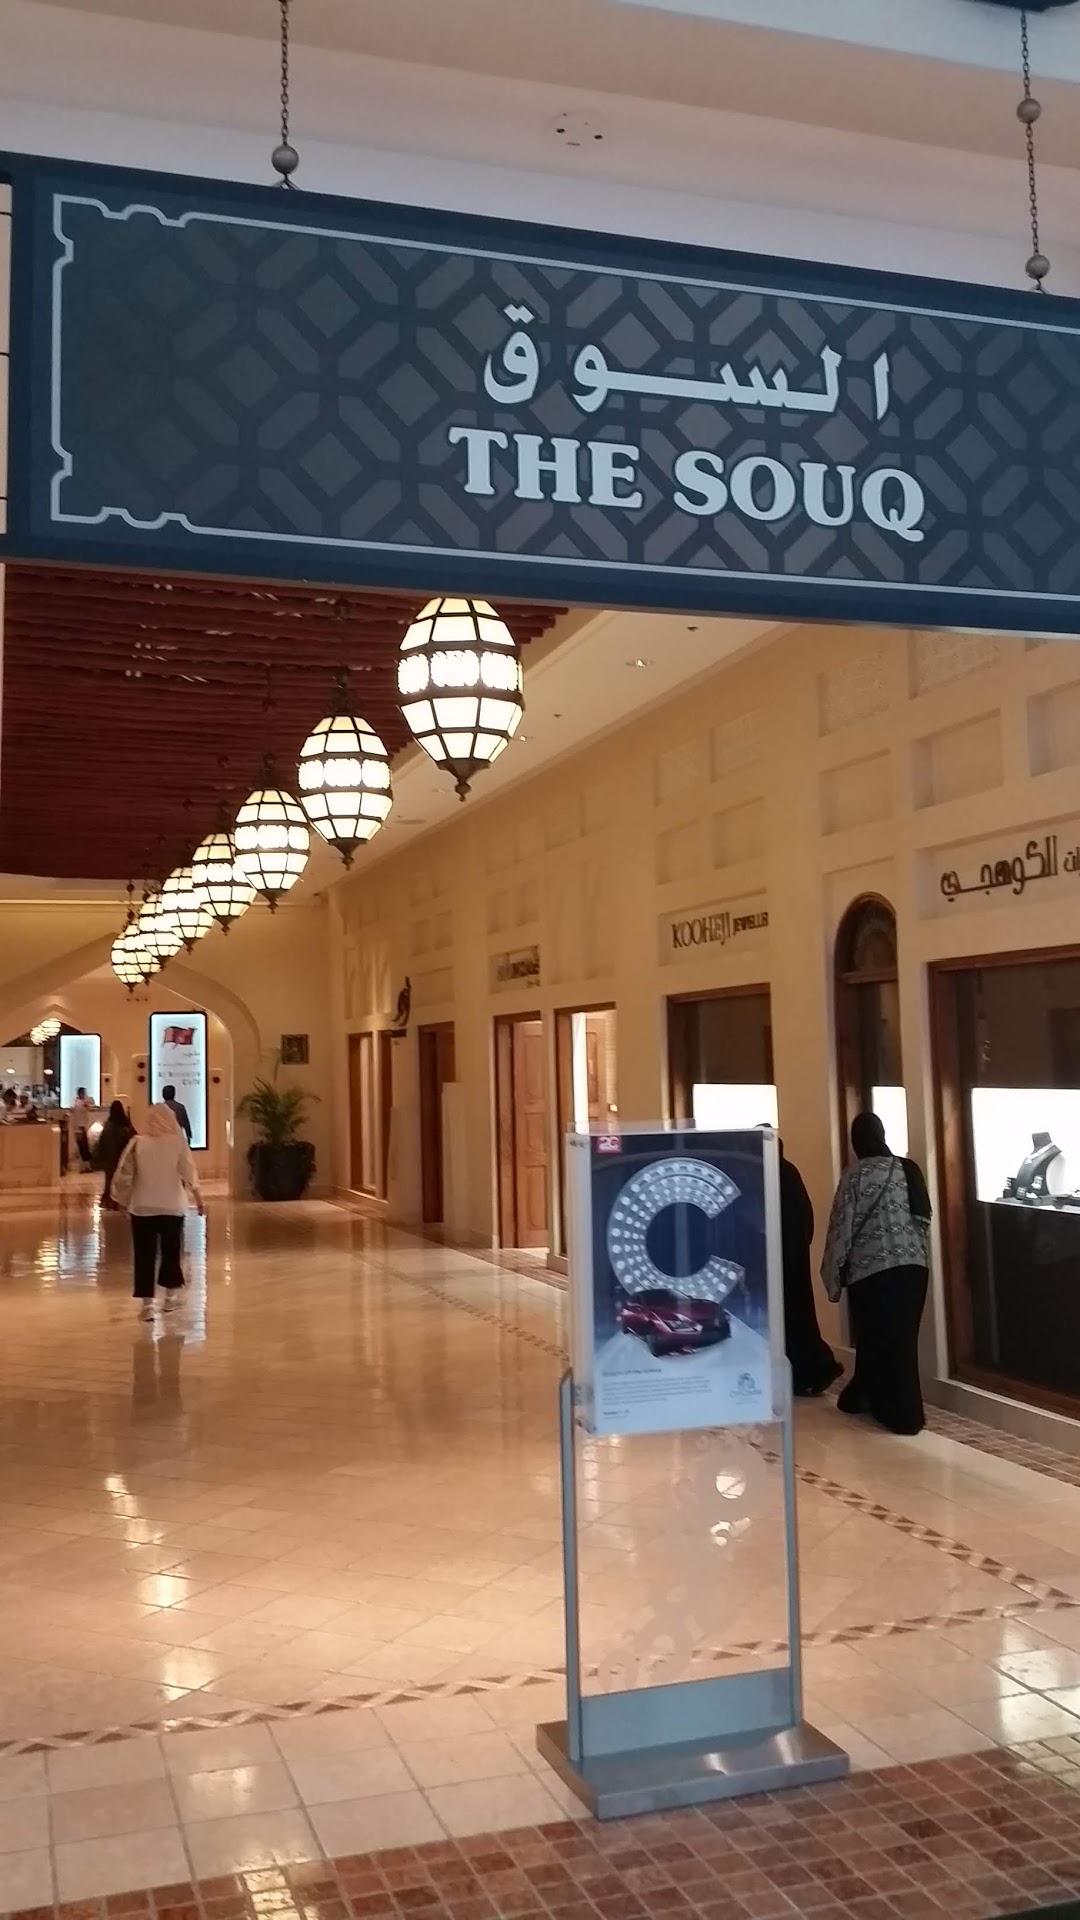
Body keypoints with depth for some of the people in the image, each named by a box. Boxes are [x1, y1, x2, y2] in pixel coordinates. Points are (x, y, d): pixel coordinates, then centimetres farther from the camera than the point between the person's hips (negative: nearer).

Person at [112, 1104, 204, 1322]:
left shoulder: (138, 1143, -4)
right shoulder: (177, 1142, -5)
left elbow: (123, 1175, -4)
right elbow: (189, 1174, -7)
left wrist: (124, 1199, 9)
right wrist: (198, 1198, 3)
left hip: (142, 1207, -1)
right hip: (172, 1206, 1)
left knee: (144, 1255, 3)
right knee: (171, 1252, 16)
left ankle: (146, 1303, -1)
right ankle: (170, 1296, 27)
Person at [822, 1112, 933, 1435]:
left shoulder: (855, 1175, -7)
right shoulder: (908, 1169, 4)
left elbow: (842, 1227, -7)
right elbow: (924, 1219, 7)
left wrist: (833, 1277, 0)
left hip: (871, 1268, -4)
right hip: (913, 1265, 5)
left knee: (876, 1338, 6)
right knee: (901, 1338, 14)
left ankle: (903, 1415, 8)